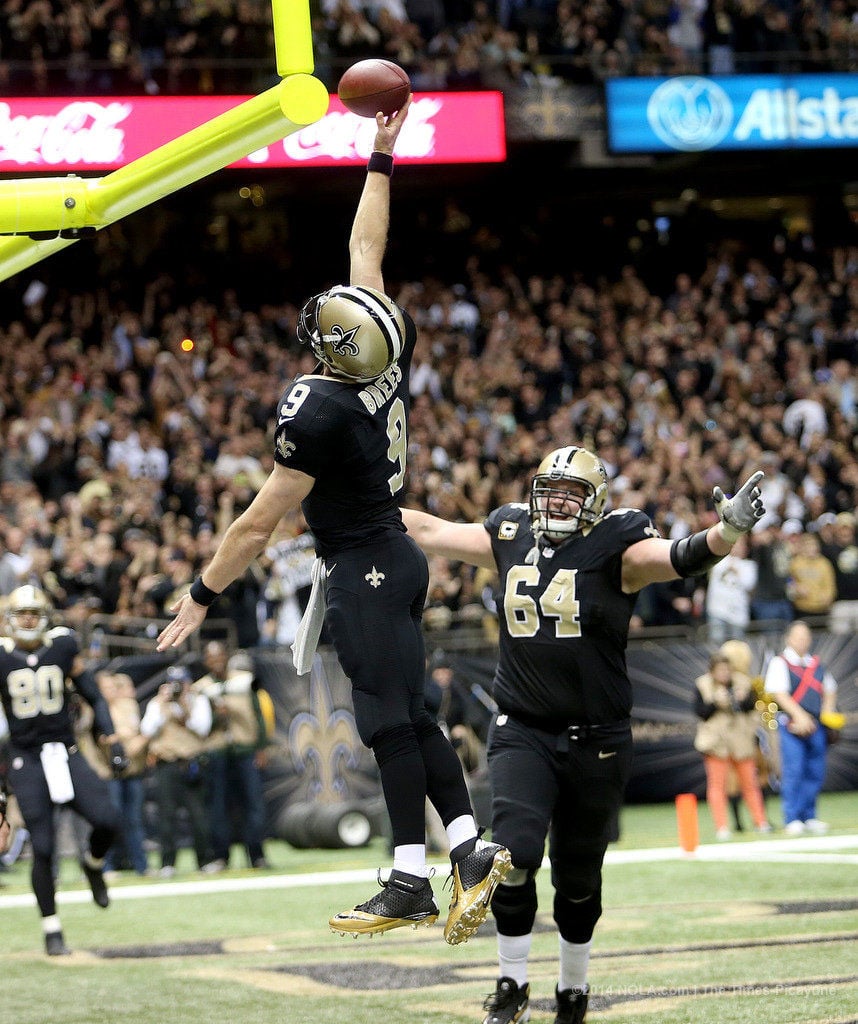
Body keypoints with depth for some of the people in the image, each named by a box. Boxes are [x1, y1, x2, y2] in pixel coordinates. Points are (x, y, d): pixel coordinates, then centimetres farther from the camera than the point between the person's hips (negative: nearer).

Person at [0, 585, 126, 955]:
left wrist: (113, 741, 0)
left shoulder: (63, 646, 3)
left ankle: (93, 864, 19)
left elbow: (93, 696, 9)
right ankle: (52, 929, 6)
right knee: (42, 848, -7)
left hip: (65, 753, 2)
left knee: (107, 820, -16)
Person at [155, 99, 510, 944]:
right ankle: (471, 849, 5)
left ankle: (411, 881, -5)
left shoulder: (320, 411, -23)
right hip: (397, 557, 9)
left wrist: (203, 595, -9)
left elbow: (261, 521, -17)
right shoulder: (393, 362, -3)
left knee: (390, 718, -7)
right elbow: (366, 252, 12)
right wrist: (381, 158, 20)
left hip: (362, 569, -9)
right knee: (410, 716, 11)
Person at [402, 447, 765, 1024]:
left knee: (578, 878, 9)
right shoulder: (511, 538, 4)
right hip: (522, 732, 2)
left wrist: (728, 531, -43)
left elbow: (681, 558, -23)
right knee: (515, 854, -17)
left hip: (596, 740, -2)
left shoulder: (616, 548, -8)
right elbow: (429, 531, 14)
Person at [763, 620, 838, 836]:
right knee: (793, 772, -8)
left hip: (815, 725, 6)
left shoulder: (817, 664, 17)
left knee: (815, 773, 5)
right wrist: (800, 715, -19)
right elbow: (779, 693, -11)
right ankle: (792, 820, -3)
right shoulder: (780, 663, -2)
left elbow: (829, 689, 23)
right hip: (791, 724, -5)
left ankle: (808, 817, 15)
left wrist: (828, 709, 3)